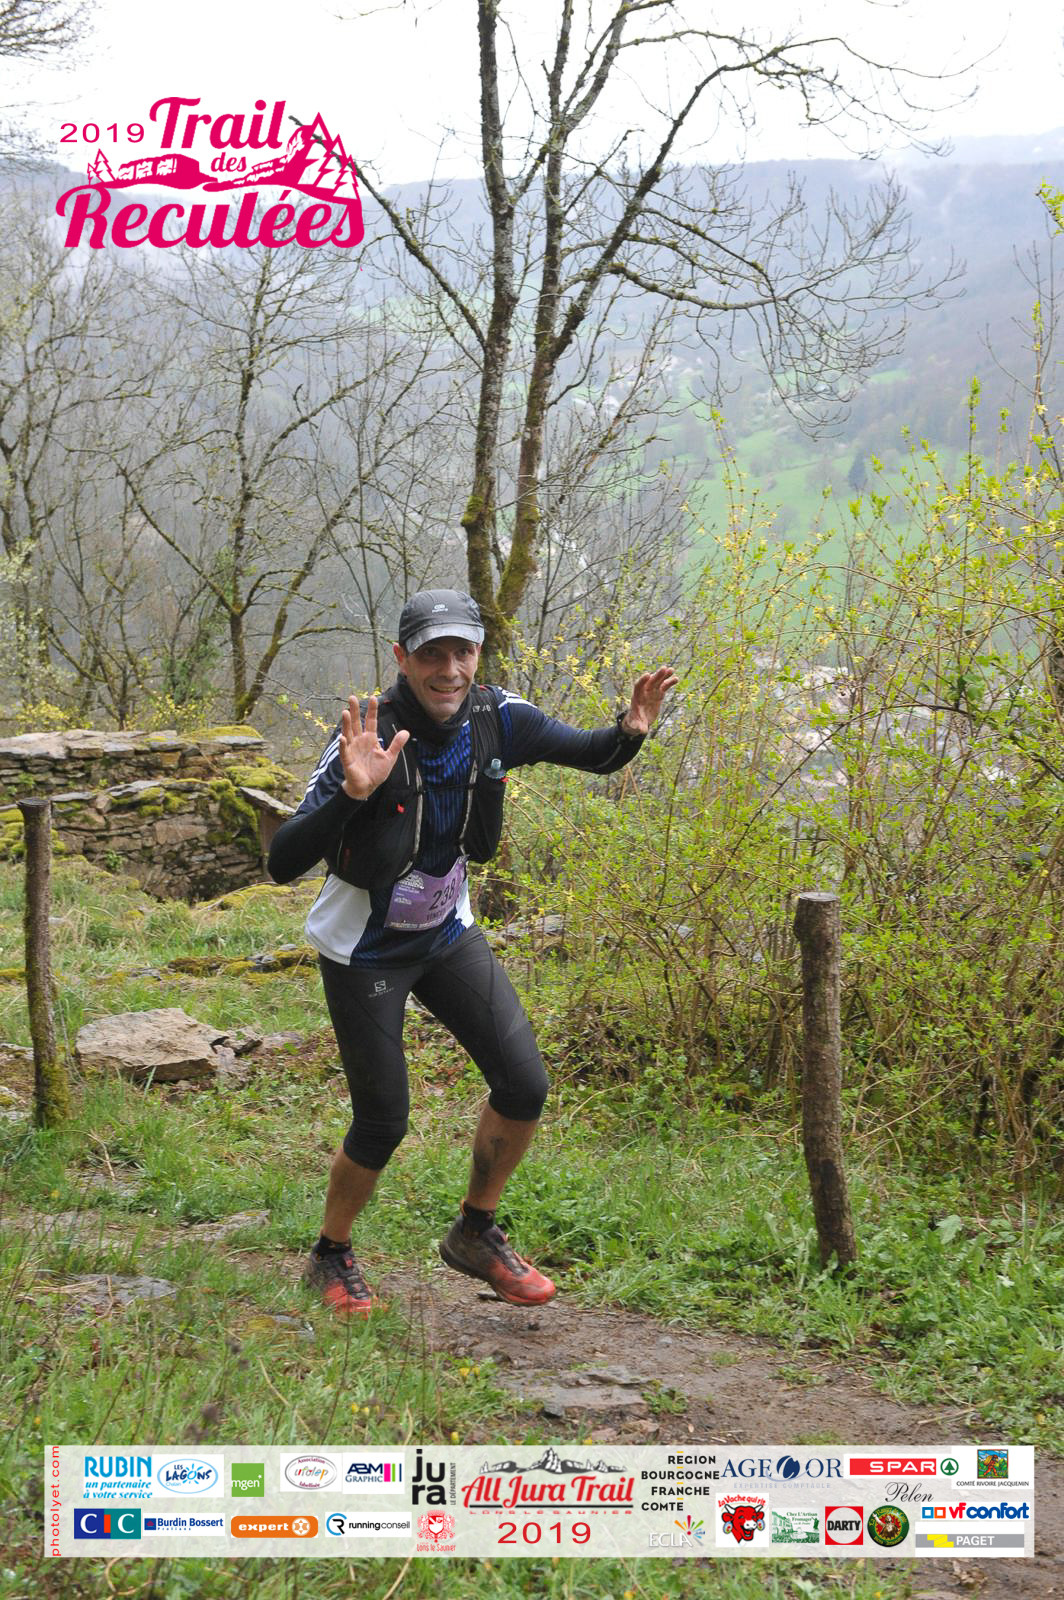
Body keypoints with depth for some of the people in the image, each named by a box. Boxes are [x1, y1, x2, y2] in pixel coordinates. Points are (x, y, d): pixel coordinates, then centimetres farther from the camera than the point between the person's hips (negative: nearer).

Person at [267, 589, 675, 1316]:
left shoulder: (495, 718, -14)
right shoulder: (370, 740, -29)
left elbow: (593, 755, 0)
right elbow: (283, 864, -34)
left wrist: (631, 730, -23)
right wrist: (352, 793, -51)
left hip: (448, 933, 5)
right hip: (366, 950, -5)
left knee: (525, 1086, -2)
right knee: (384, 1123, -1)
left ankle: (475, 1234, 21)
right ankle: (332, 1256, 26)